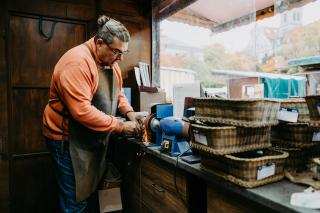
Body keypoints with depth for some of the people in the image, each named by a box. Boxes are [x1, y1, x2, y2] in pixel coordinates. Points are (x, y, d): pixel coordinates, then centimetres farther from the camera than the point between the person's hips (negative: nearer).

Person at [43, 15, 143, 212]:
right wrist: (121, 126, -25)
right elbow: (81, 110, -31)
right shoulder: (77, 62, -24)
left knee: (88, 191, 20)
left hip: (94, 137, 8)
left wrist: (129, 112, -6)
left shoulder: (110, 61, 4)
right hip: (68, 139, -8)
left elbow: (117, 93, 13)